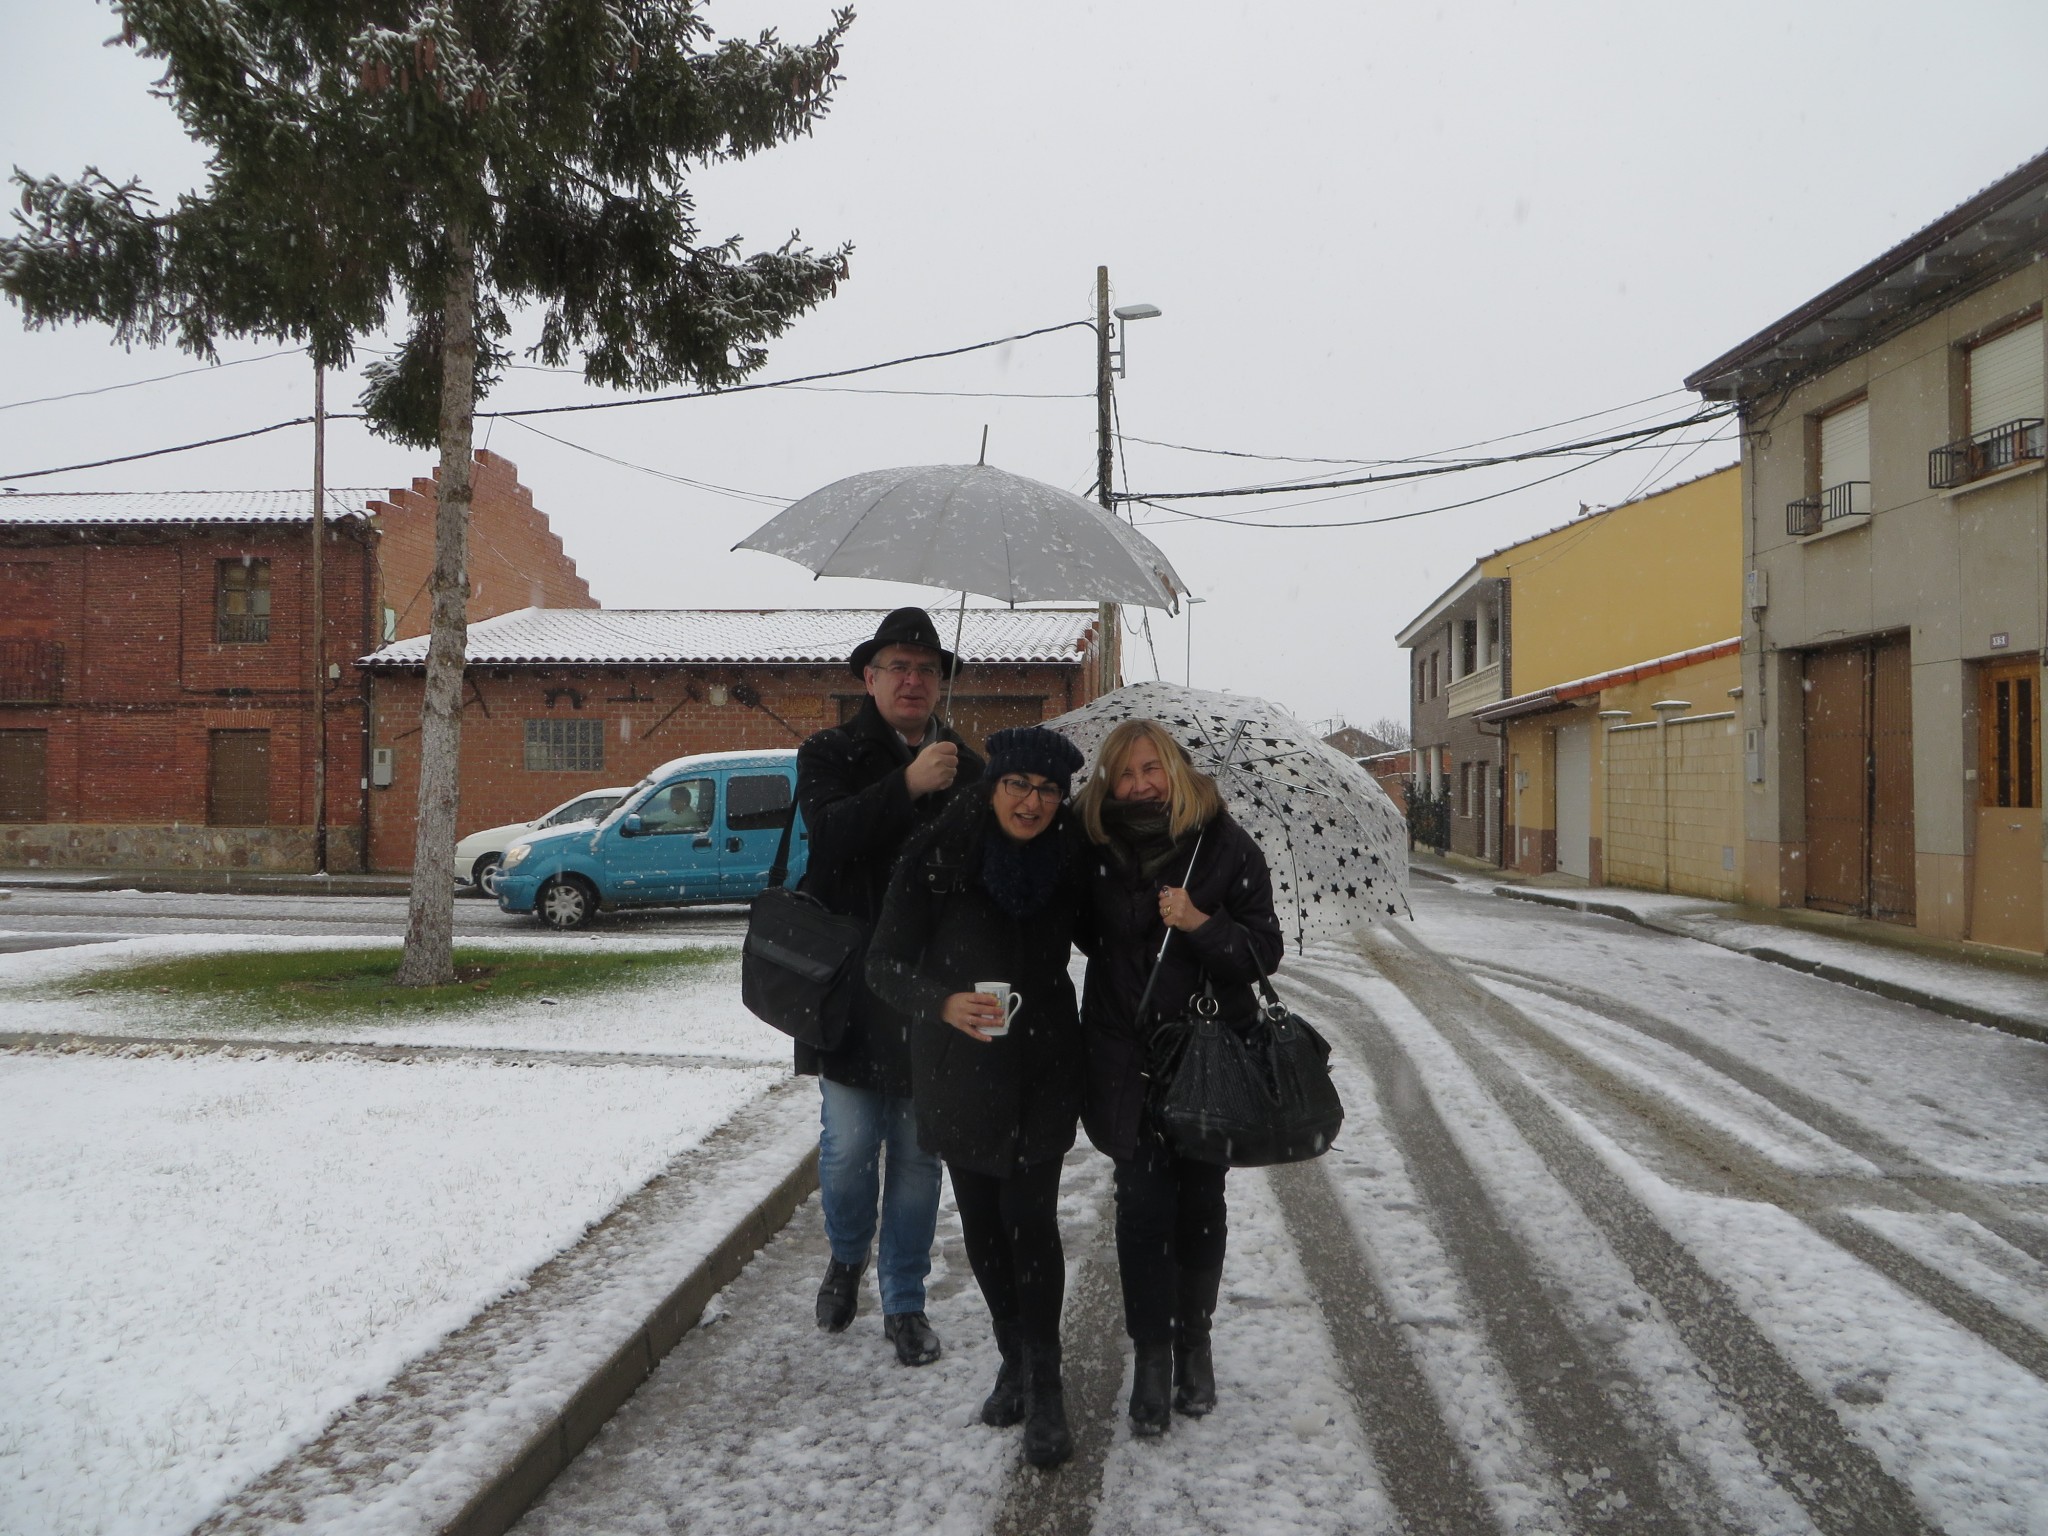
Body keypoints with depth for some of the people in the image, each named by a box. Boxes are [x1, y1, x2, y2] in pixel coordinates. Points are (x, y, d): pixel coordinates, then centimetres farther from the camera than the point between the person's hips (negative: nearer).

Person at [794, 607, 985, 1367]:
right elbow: (829, 830, -17)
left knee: (919, 1153, 9)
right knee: (849, 1144, 0)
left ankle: (905, 1303, 25)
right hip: (852, 985, -2)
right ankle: (847, 1255, 32)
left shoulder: (967, 766, 9)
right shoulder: (830, 753, 2)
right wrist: (908, 785, -28)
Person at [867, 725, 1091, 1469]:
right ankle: (1014, 1358, 31)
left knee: (1031, 1217, -7)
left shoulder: (1070, 859, -4)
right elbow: (885, 962, -14)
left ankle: (1043, 1386, 6)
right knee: (982, 1220, 11)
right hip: (957, 1070, 0)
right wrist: (944, 1002, -30)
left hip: (1044, 1069, 0)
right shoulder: (936, 856, -12)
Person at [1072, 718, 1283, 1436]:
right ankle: (1151, 1356, 12)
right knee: (1143, 1203, -2)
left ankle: (1194, 1342, 30)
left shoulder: (1227, 847, -5)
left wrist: (1202, 924, -20)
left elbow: (1266, 948, -6)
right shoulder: (1094, 850, -2)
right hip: (1127, 1060, 0)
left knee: (1201, 1202, 11)